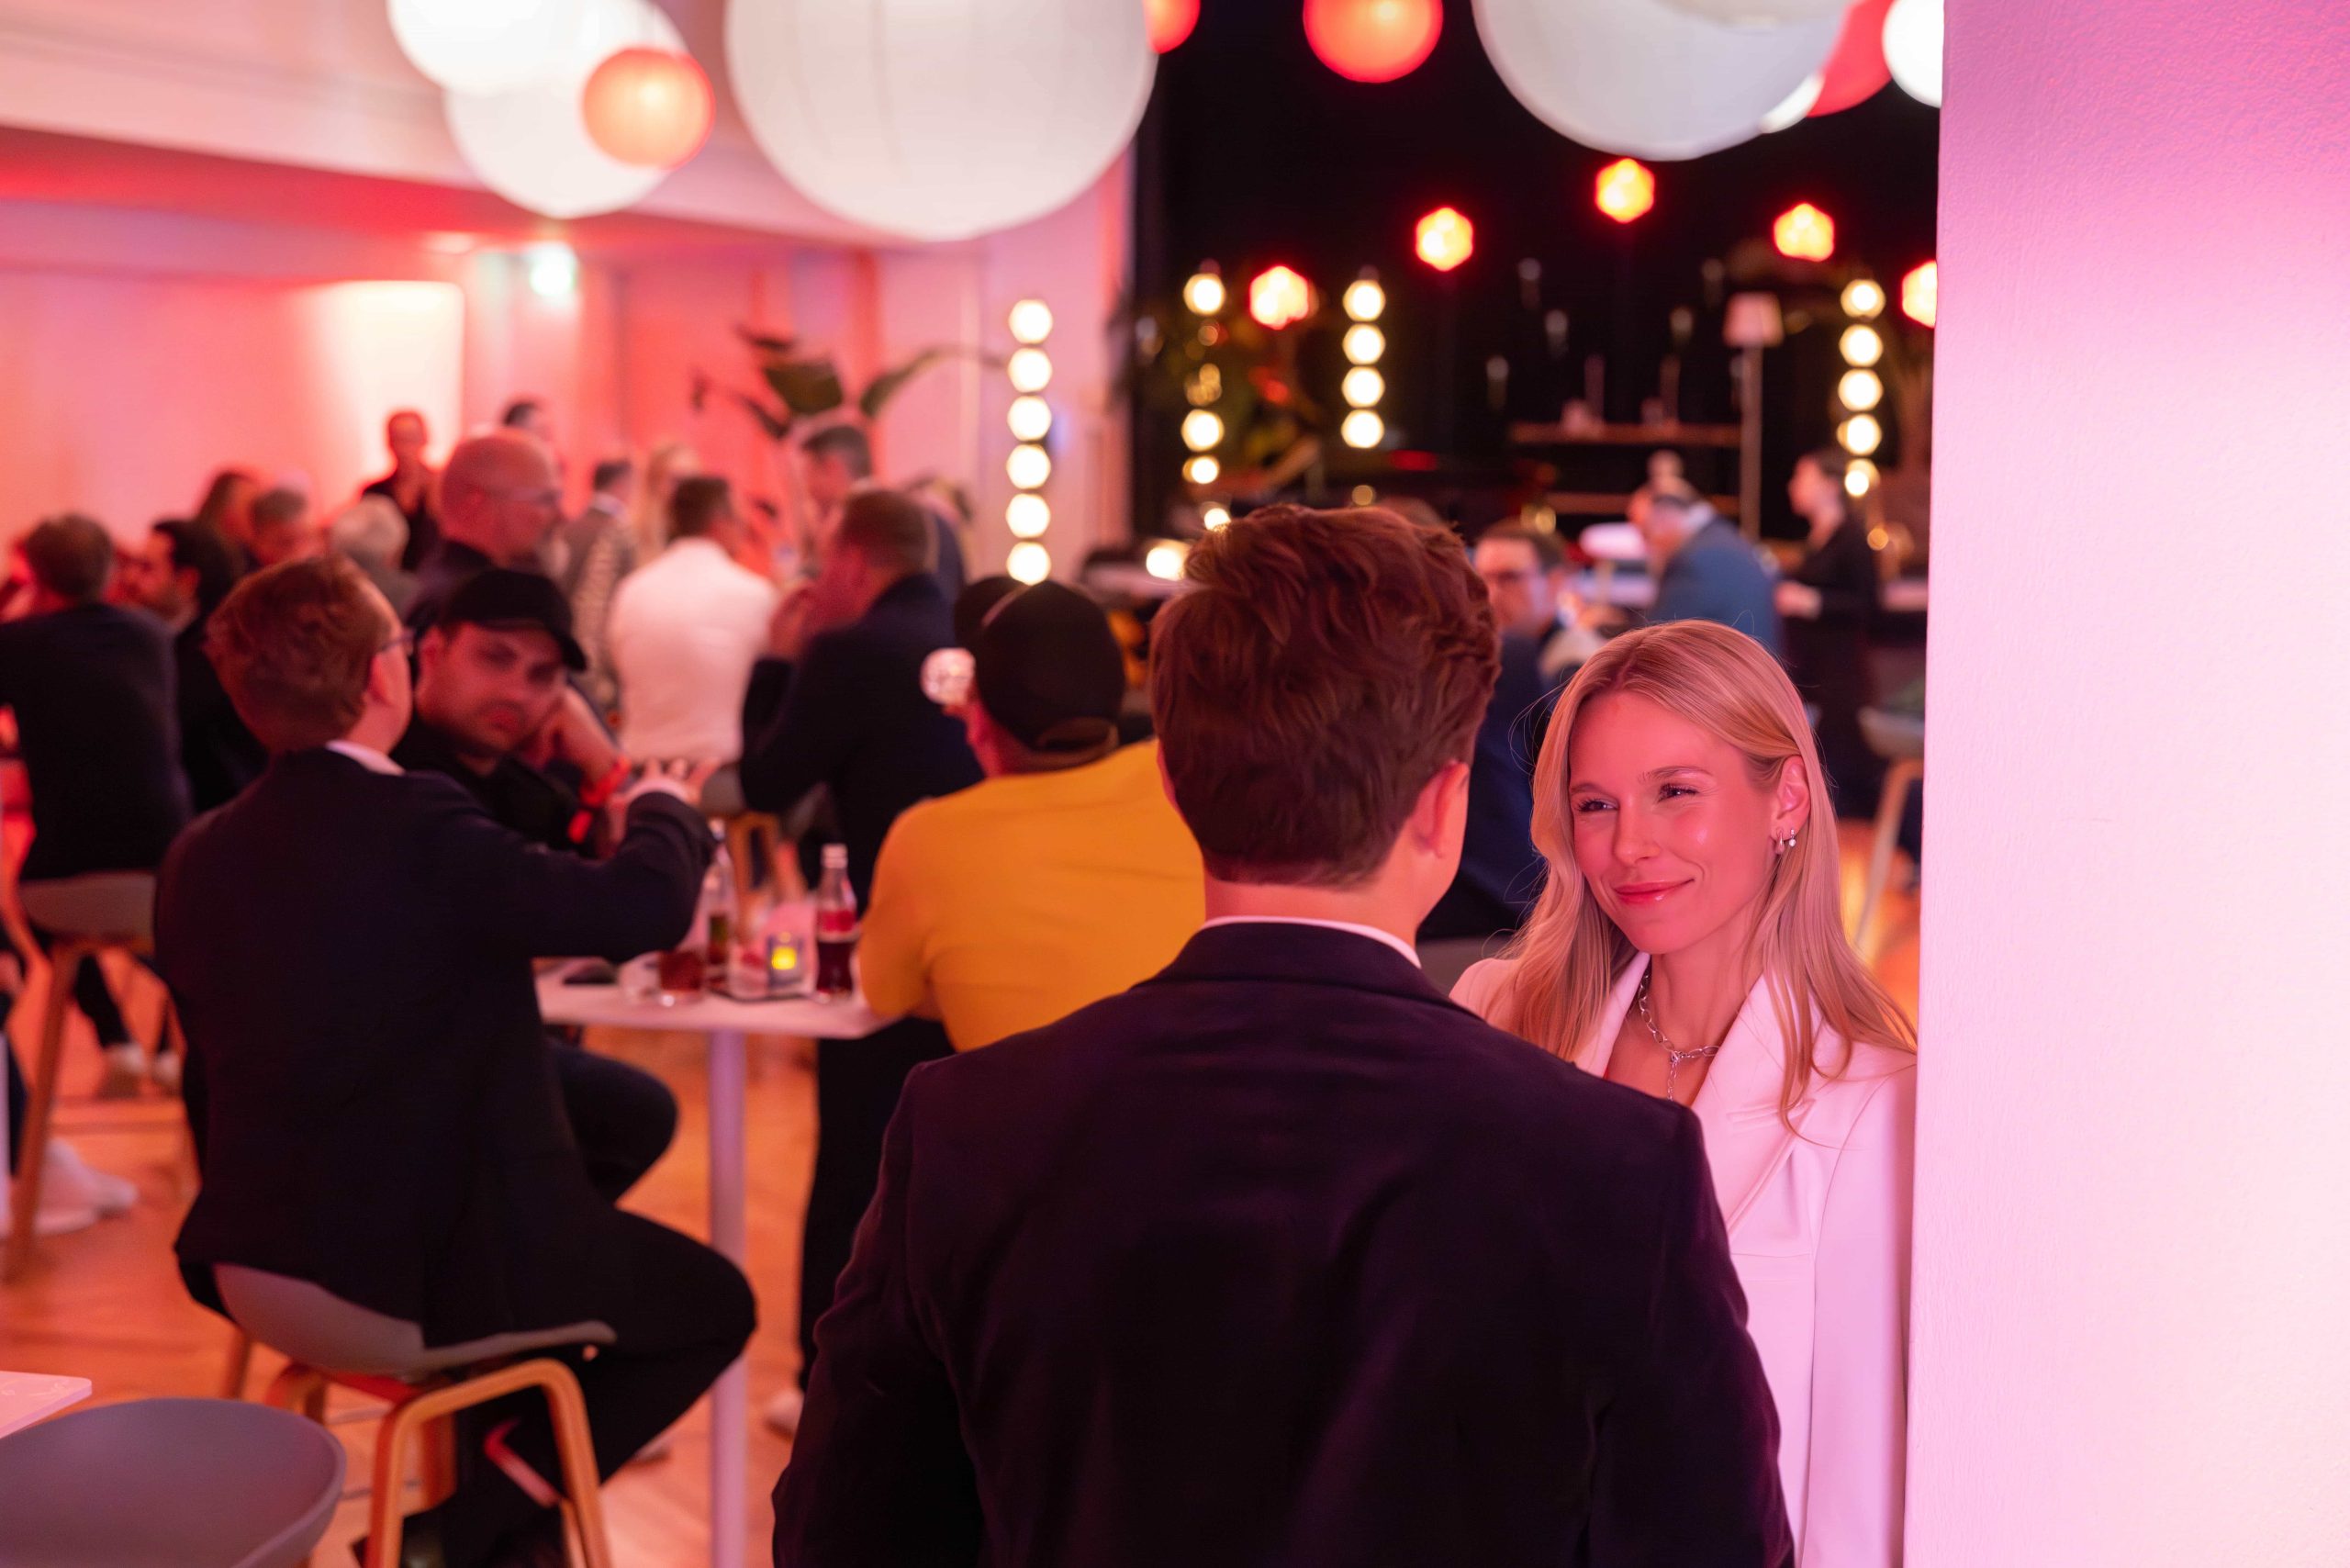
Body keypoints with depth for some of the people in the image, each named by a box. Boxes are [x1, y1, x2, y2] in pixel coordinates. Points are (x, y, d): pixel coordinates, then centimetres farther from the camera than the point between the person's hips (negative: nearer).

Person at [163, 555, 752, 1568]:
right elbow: (648, 906, -25)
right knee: (714, 1305, 12)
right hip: (414, 1286, -8)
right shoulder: (418, 829, -22)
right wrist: (663, 807, -3)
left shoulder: (198, 856, 2)